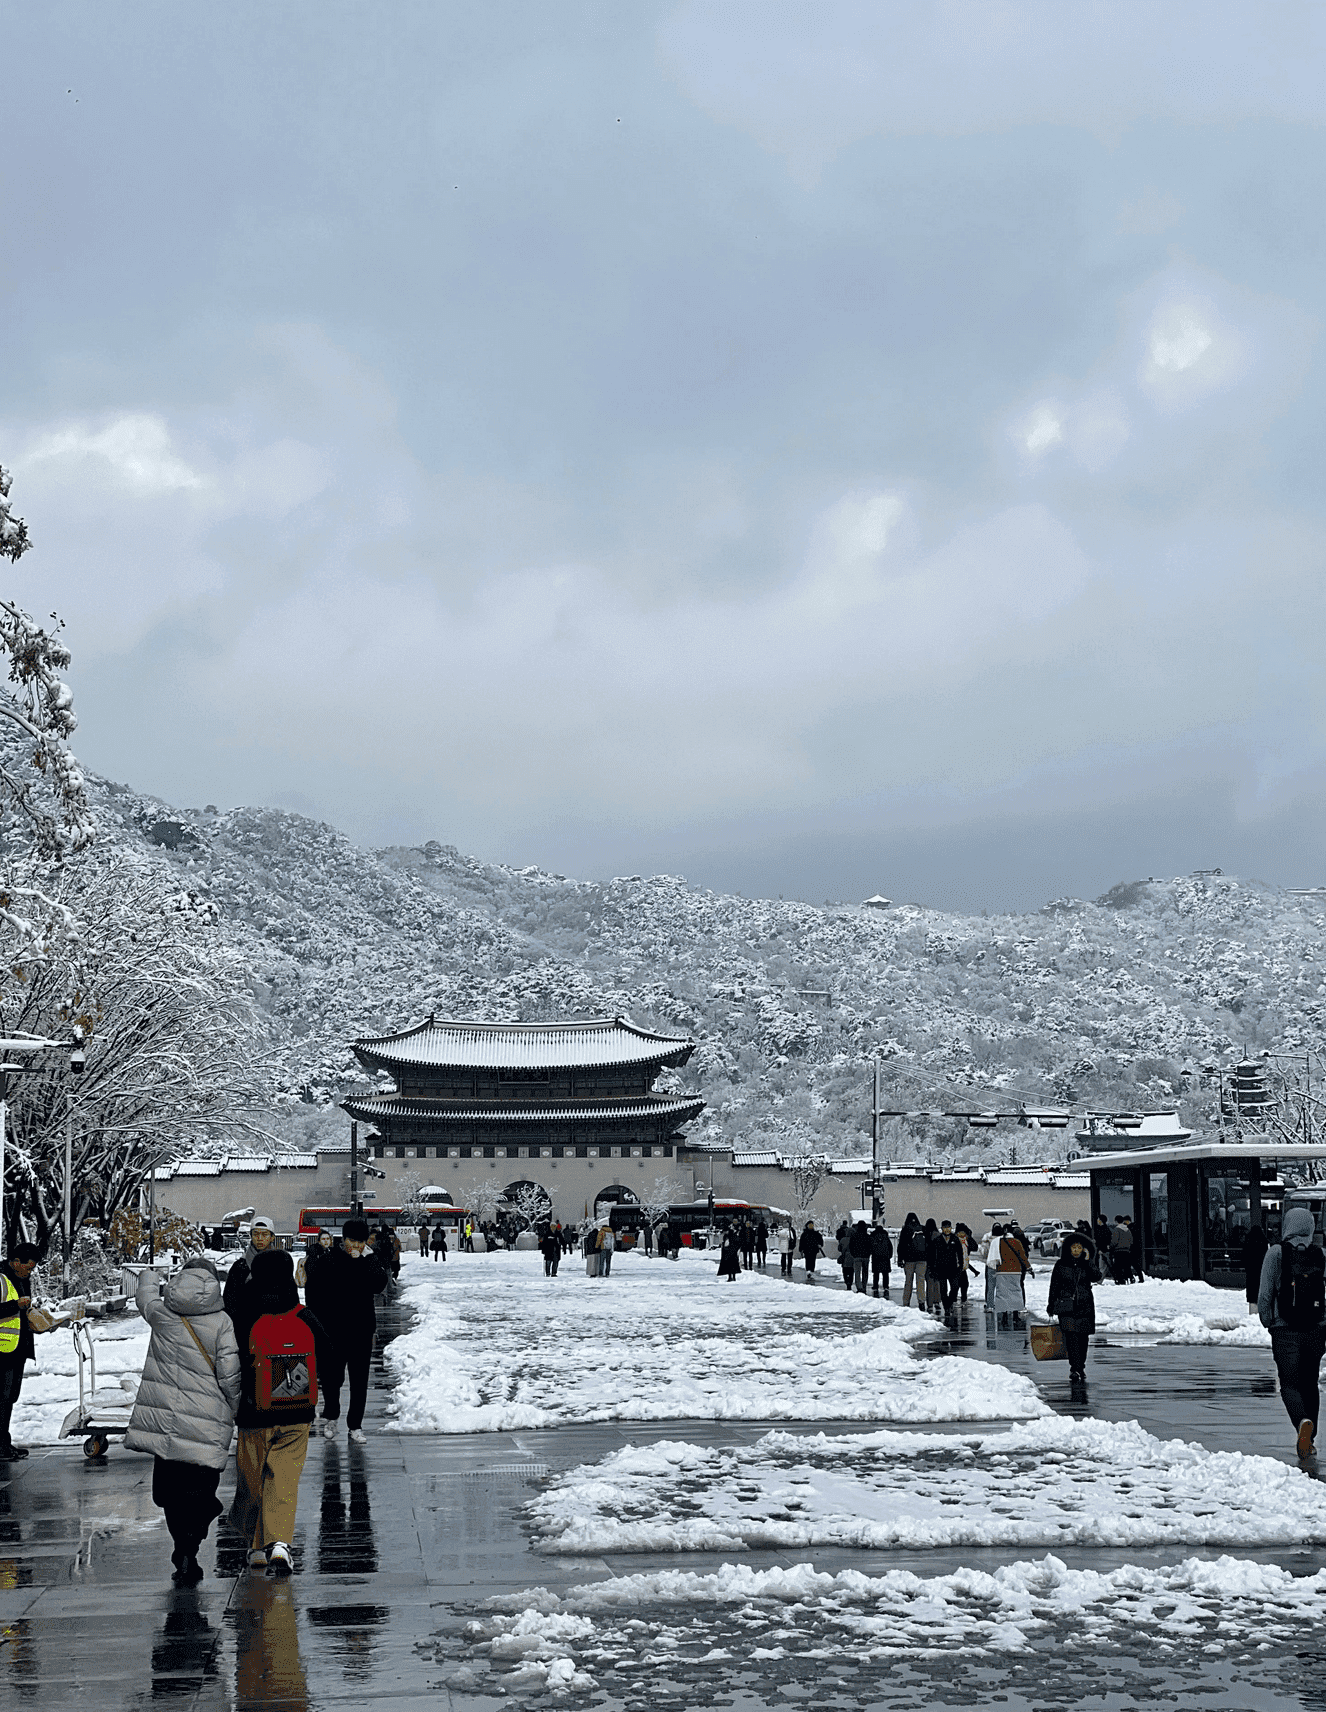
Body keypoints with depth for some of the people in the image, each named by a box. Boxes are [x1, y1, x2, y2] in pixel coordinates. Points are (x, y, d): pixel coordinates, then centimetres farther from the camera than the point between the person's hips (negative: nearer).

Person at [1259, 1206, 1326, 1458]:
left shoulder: (1276, 1253, -6)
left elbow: (1265, 1294, -6)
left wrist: (1267, 1322, 8)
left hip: (1285, 1331, -3)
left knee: (1290, 1384, 1)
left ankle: (1304, 1422, -27)